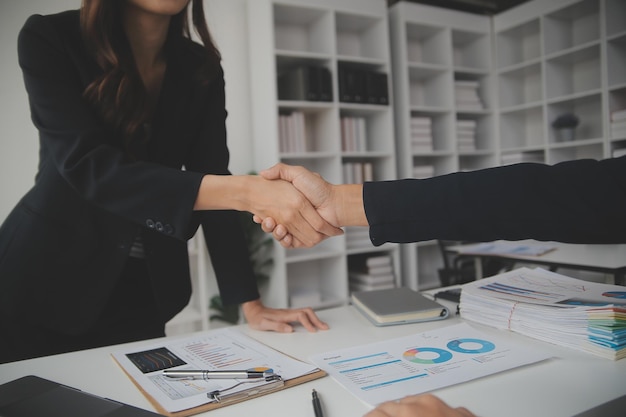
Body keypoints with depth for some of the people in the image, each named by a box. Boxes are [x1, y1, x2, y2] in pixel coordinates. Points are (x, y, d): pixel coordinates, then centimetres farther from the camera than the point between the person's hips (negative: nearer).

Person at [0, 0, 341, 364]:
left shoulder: (201, 70, -4)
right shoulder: (49, 39, -14)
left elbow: (213, 185, -7)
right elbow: (89, 166, -28)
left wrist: (251, 305, -13)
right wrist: (245, 191, -40)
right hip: (45, 281, -2)